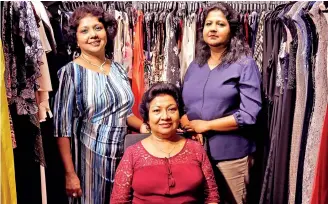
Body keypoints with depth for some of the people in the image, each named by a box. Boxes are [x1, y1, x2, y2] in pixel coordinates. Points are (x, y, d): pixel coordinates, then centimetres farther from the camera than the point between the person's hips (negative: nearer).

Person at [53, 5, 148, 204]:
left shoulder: (118, 69, 5)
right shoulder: (71, 72, -11)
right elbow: (63, 128, -11)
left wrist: (143, 126, -3)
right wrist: (70, 174, -13)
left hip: (122, 156, 5)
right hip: (89, 158, -5)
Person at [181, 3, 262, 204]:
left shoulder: (245, 64, -7)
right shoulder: (195, 65, 9)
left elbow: (249, 115, -15)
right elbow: (183, 106, 12)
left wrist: (206, 125, -14)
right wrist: (187, 124, -10)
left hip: (230, 154, -4)